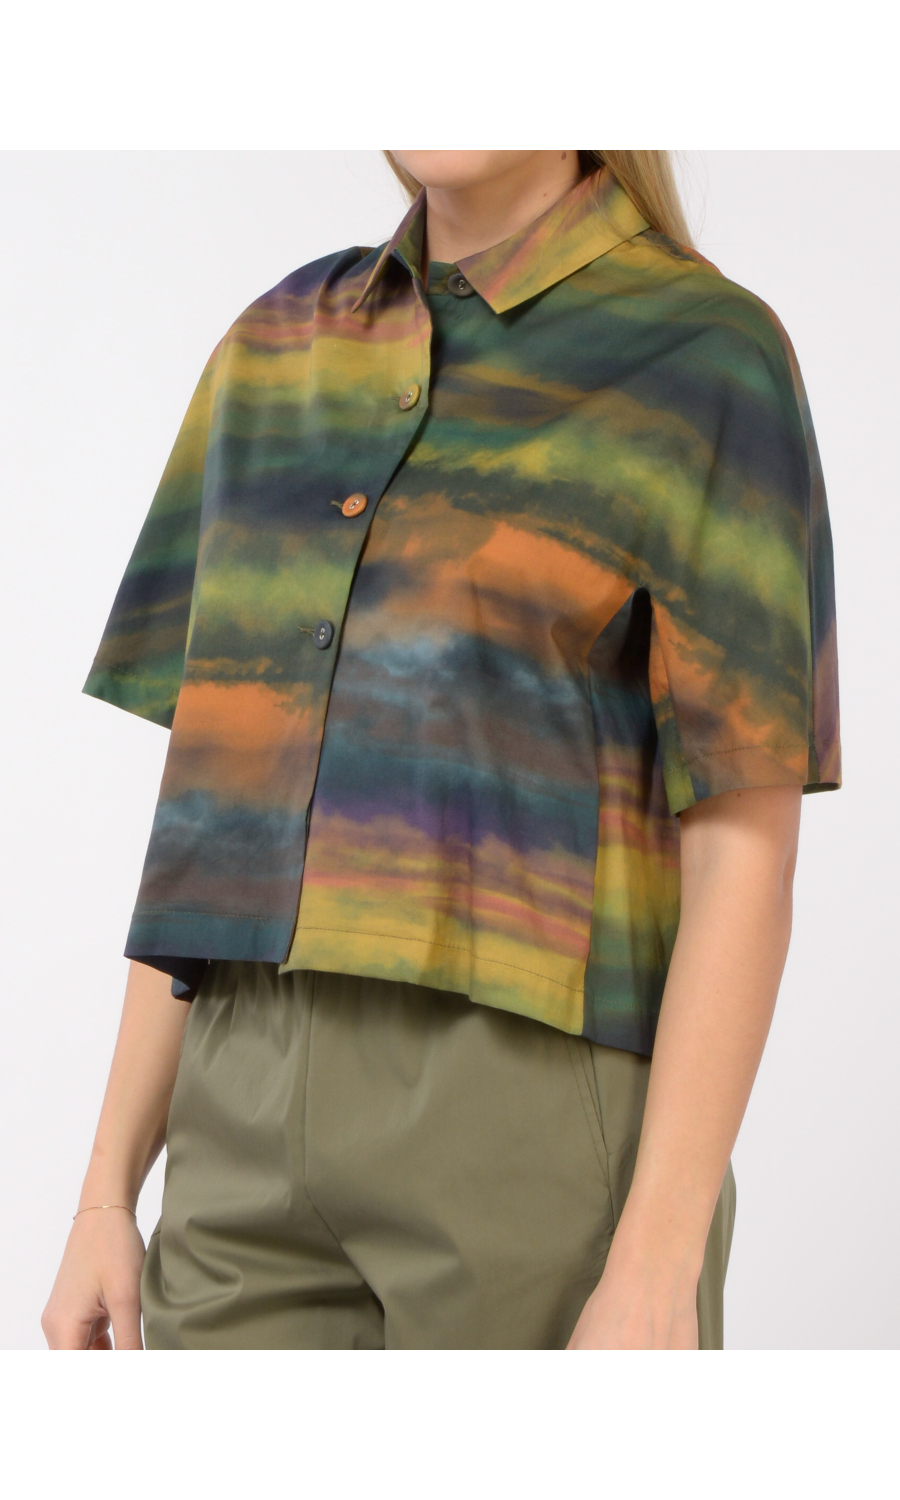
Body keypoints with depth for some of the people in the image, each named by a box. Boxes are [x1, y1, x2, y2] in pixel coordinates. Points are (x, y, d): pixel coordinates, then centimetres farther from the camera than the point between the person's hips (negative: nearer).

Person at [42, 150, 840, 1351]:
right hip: (277, 1141, 6)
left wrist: (655, 1280, -16)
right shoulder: (283, 352, 16)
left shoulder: (713, 362, -3)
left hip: (549, 1139, -6)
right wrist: (107, 1196, 11)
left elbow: (749, 847, -8)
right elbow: (219, 791, 16)